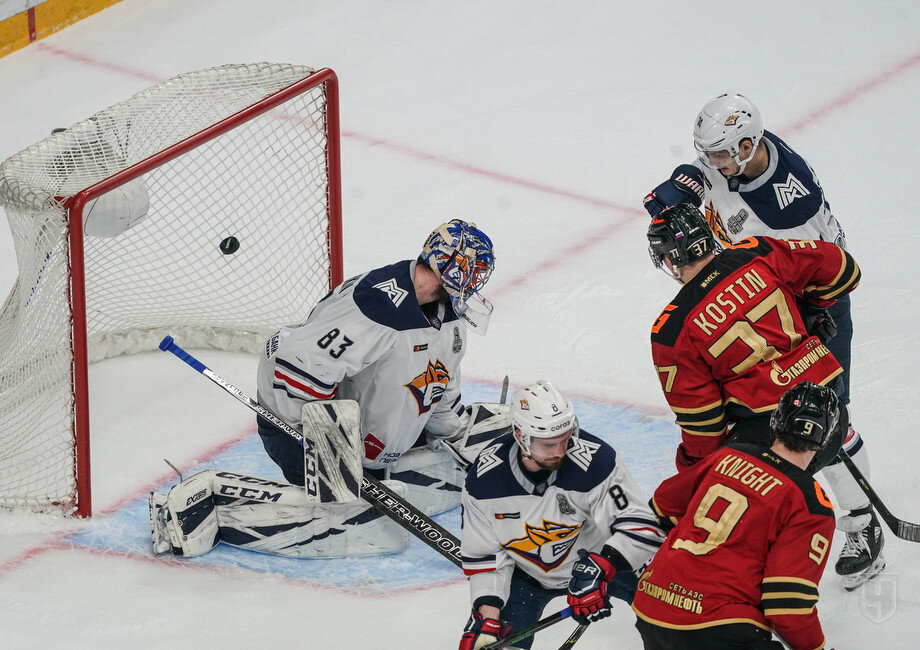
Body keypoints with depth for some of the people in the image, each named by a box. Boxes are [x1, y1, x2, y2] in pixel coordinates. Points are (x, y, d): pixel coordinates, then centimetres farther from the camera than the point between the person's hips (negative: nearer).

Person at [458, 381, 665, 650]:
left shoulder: (595, 461, -32)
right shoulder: (484, 479, -22)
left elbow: (641, 526, -30)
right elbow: (482, 554, -9)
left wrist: (598, 569, -44)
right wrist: (488, 613, -20)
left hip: (598, 559, -1)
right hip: (527, 574, 1)